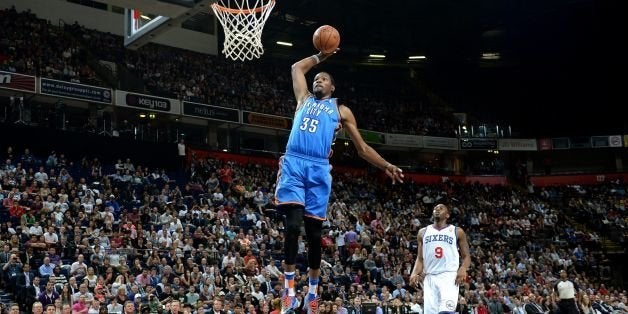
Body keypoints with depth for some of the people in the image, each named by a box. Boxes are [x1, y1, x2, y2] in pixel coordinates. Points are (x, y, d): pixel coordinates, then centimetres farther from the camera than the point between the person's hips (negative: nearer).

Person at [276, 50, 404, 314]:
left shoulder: (341, 110, 18)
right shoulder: (304, 99, 25)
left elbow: (362, 148, 17)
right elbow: (297, 67, 35)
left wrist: (386, 166, 7)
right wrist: (320, 56, 37)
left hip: (318, 169, 0)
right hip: (293, 165, 0)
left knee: (314, 231, 2)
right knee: (293, 225, -15)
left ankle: (313, 290, 16)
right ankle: (289, 287, -10)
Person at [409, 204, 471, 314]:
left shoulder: (457, 232, 9)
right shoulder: (423, 232, 16)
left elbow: (466, 257, 8)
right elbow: (420, 258, 16)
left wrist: (463, 269, -14)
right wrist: (415, 273, -3)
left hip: (449, 276, -3)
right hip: (430, 277, 3)